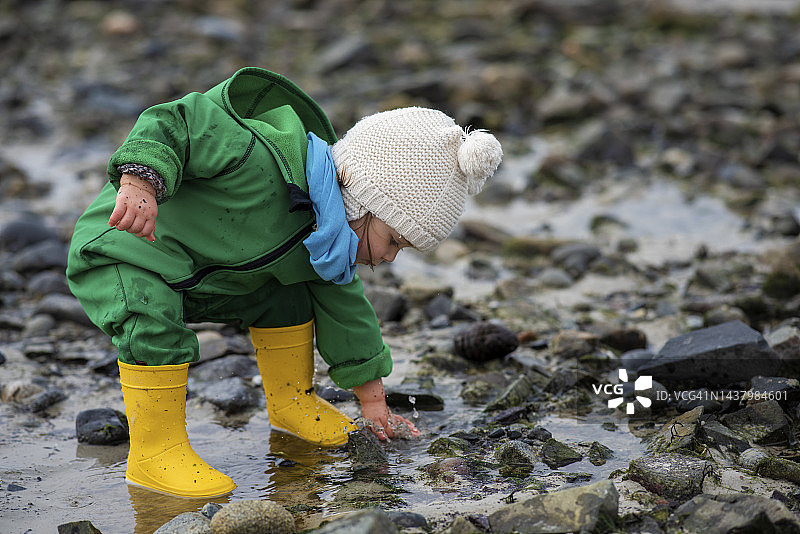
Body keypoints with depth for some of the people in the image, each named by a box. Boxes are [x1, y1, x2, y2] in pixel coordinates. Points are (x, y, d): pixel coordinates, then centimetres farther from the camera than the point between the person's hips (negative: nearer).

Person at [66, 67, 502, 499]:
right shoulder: (263, 161, -34)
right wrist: (140, 181, -52)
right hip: (117, 256, -8)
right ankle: (154, 452, -23)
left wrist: (372, 399, 12)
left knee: (287, 297, 7)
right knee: (153, 324, -34)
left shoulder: (323, 241, -3)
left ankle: (290, 404, 24)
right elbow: (175, 122, -35)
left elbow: (345, 308, 9)